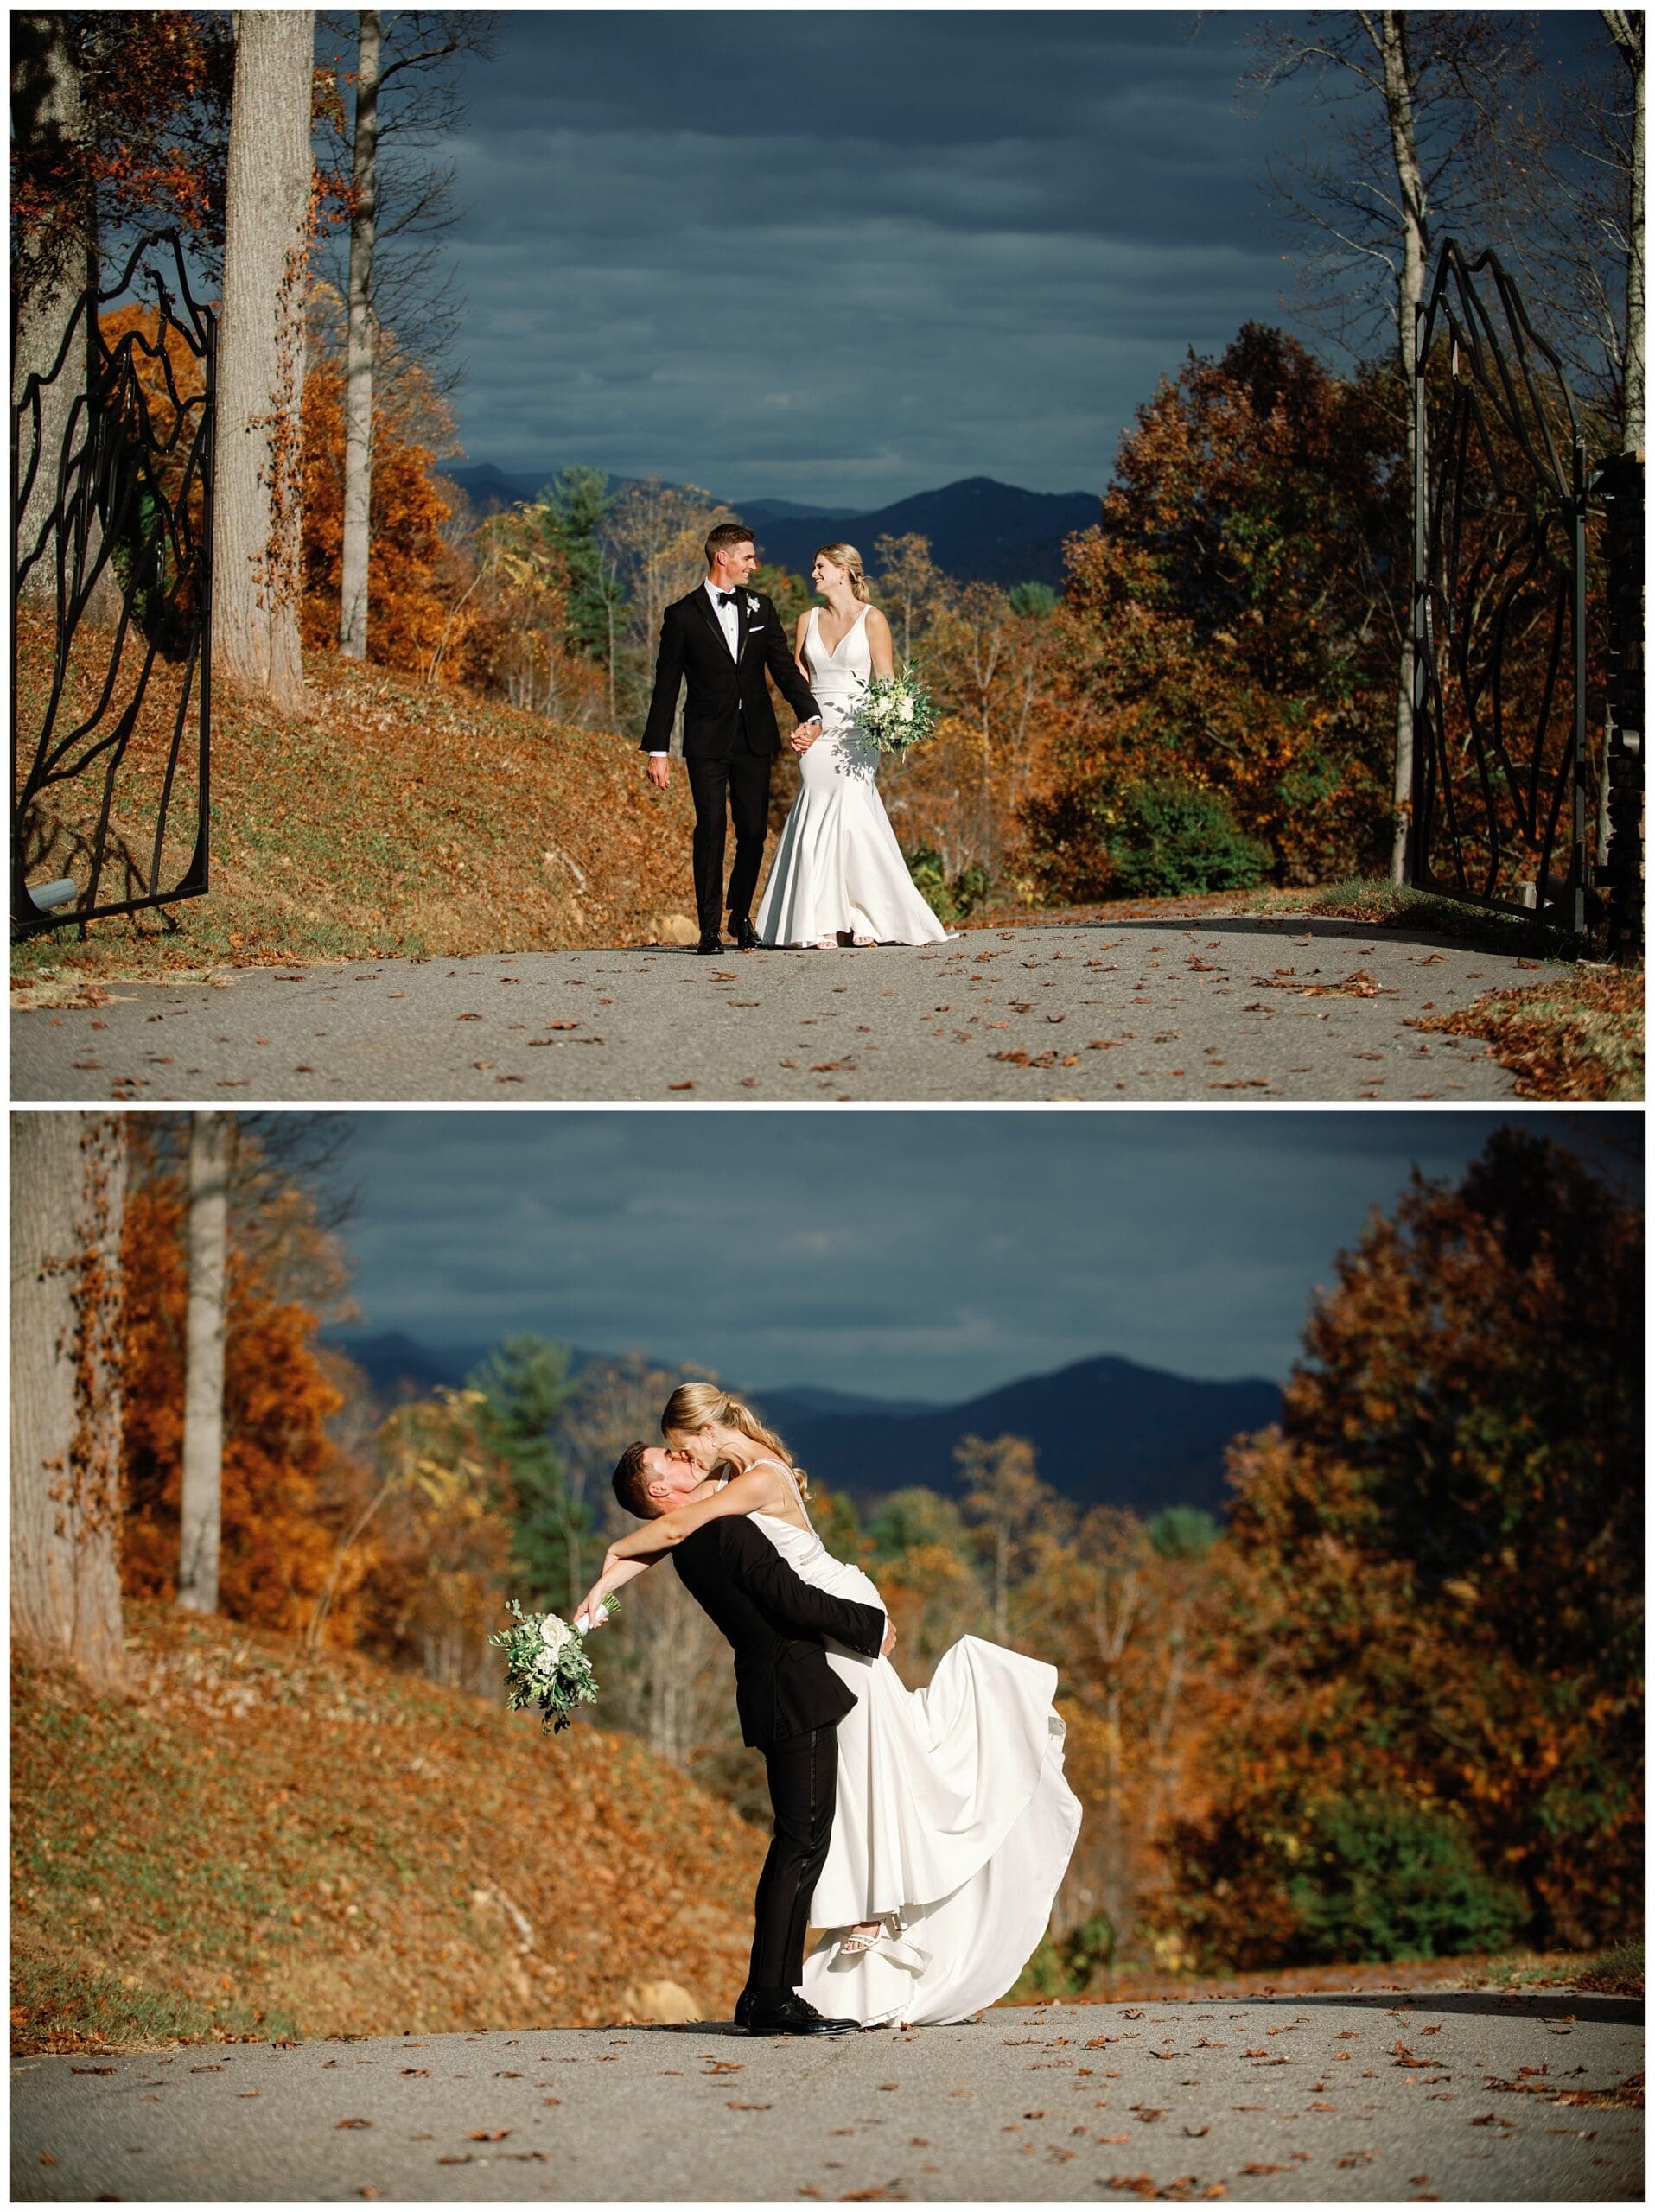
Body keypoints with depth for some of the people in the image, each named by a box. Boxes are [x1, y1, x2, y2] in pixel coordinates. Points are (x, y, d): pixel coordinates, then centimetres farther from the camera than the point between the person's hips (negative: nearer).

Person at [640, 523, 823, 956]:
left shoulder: (761, 608, 10)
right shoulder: (683, 615, -1)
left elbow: (785, 668, 7)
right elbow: (666, 686, 0)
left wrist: (810, 716, -9)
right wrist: (658, 750, -3)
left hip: (754, 739, 3)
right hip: (707, 741, -3)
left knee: (753, 831, 4)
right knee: (710, 829, -7)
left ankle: (740, 915, 21)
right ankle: (710, 929, -3)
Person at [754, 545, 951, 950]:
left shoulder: (871, 619, 0)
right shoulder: (808, 620, 13)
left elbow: (885, 682, -3)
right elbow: (798, 677, 15)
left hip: (856, 729, -4)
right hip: (817, 729, 4)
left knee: (851, 816, -14)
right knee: (819, 818, -4)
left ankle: (864, 920, -8)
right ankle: (825, 922, -4)